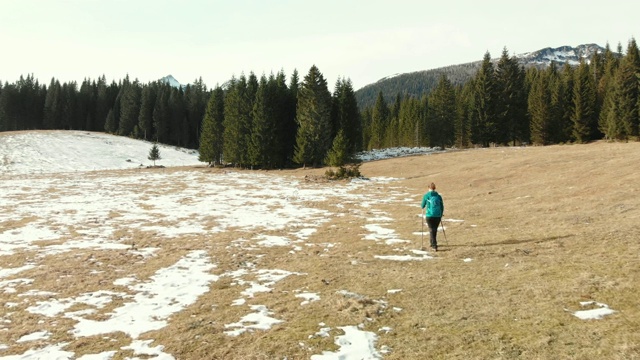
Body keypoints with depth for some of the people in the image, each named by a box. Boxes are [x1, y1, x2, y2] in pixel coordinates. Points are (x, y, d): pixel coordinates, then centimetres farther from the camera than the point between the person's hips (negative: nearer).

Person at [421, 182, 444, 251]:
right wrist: (441, 216, 23)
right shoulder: (438, 196, 5)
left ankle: (434, 246, -7)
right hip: (437, 216, 3)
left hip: (429, 215, -3)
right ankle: (433, 243, 36)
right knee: (435, 229, 19)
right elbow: (442, 207, 9)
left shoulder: (426, 196, -2)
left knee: (431, 230, 3)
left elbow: (423, 206, 7)